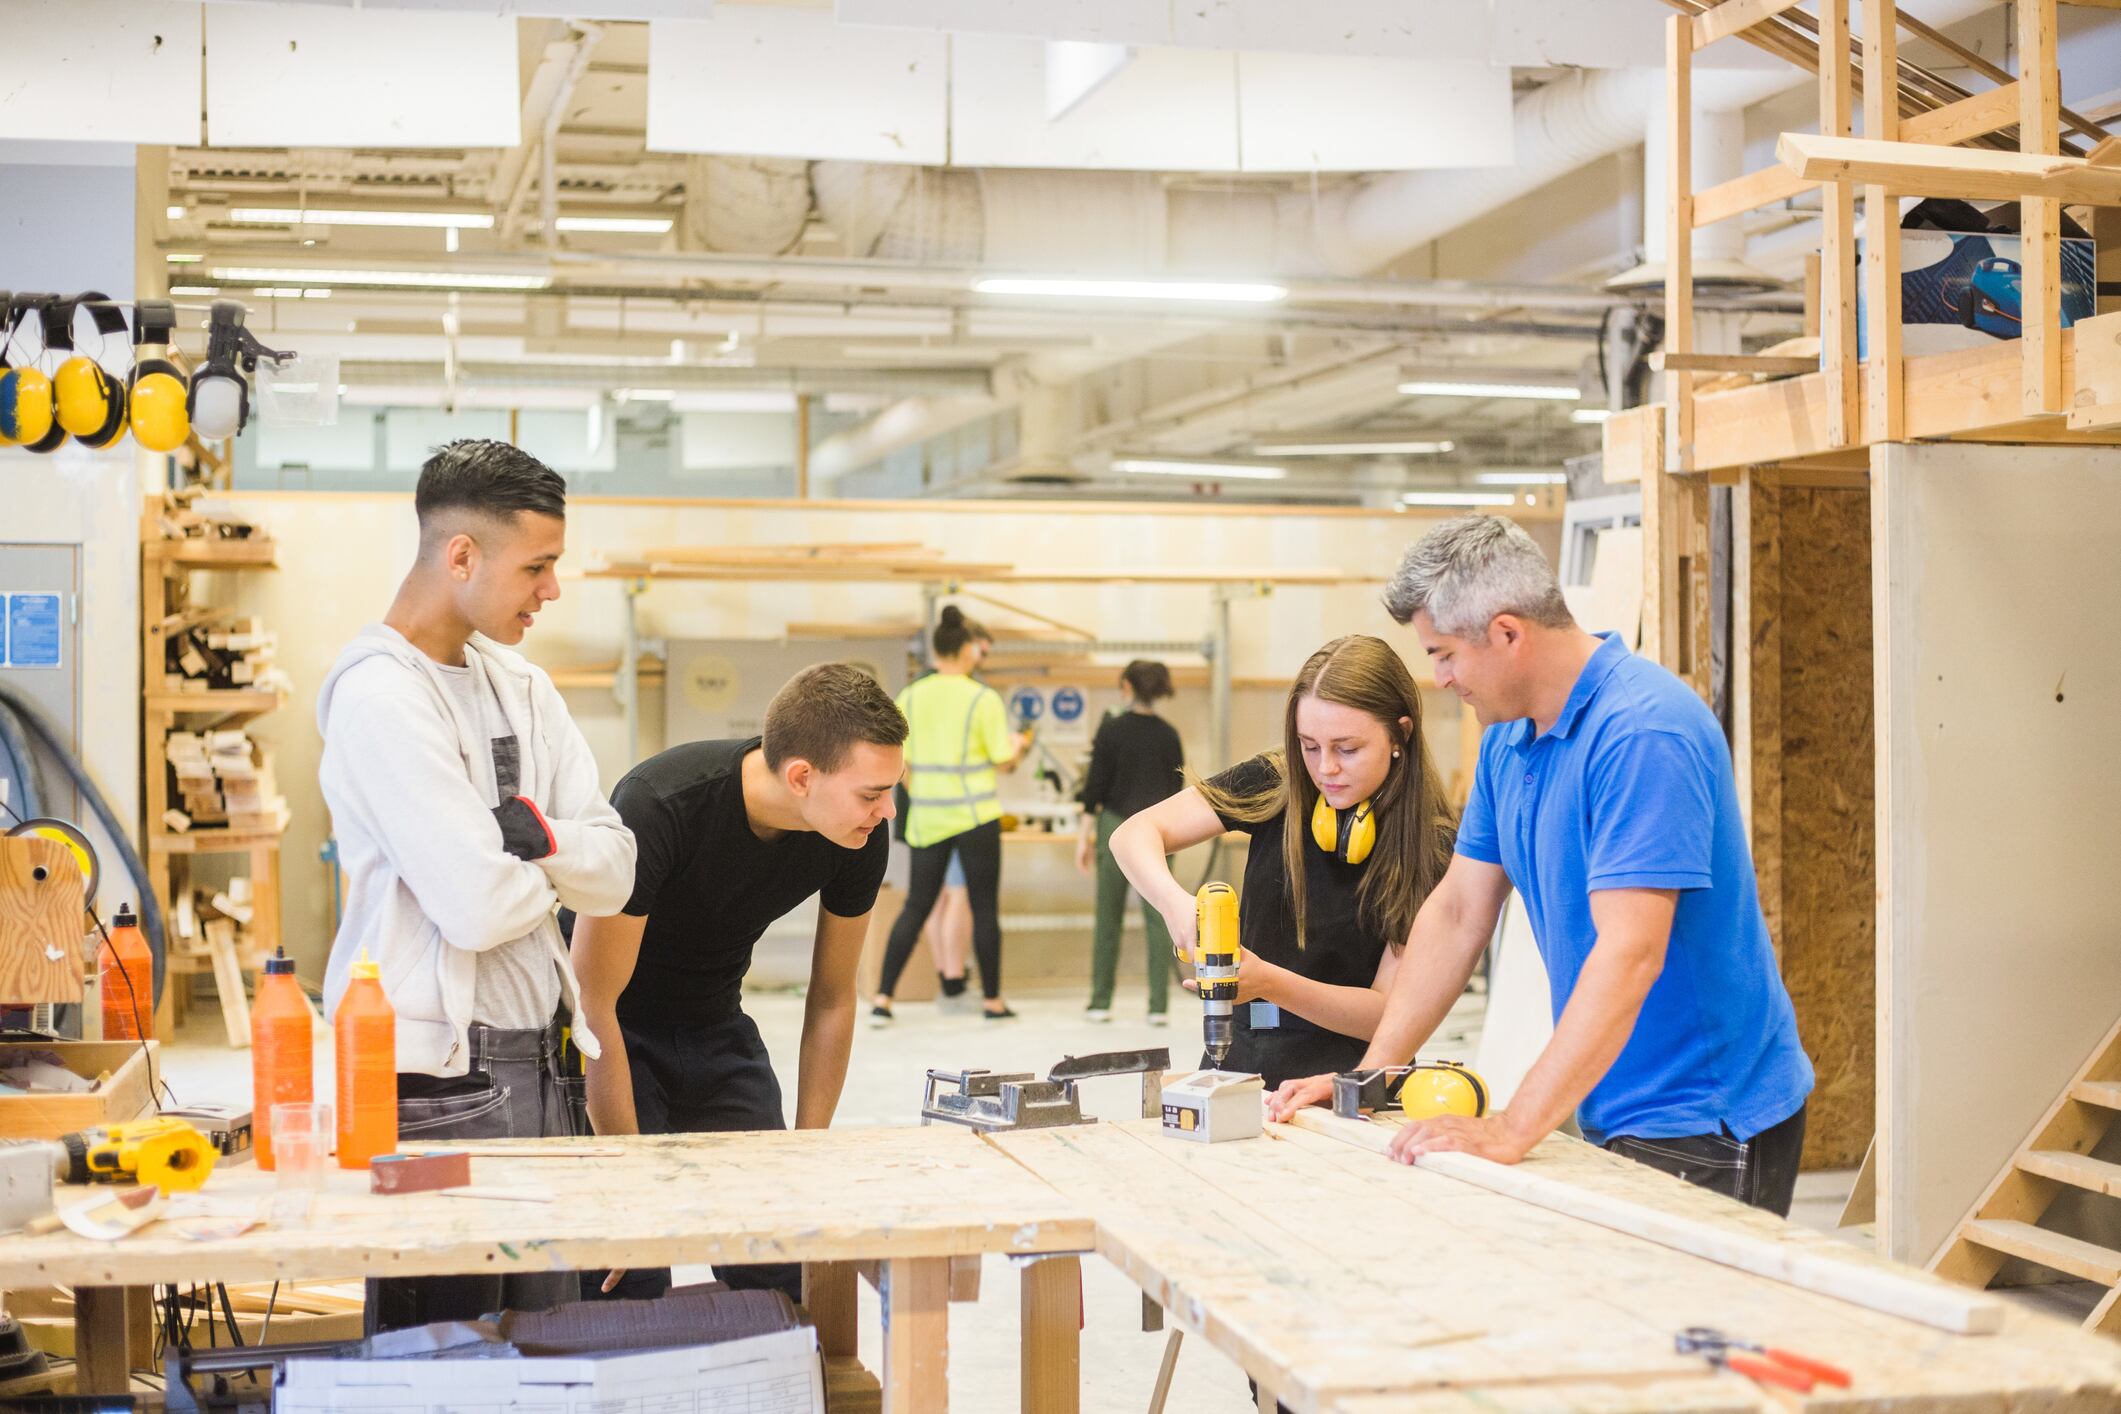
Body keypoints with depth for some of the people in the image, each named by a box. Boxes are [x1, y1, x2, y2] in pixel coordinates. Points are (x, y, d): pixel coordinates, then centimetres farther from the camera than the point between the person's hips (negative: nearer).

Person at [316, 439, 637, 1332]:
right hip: (439, 1079, -8)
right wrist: (558, 863, 0)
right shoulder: (380, 696, -13)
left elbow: (614, 877, 5)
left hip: (536, 1060, 8)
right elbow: (480, 907, -20)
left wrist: (535, 836, -14)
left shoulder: (520, 689, 12)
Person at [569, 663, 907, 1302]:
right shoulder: (658, 806, -32)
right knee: (633, 1284, -14)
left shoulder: (861, 835, -17)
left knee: (779, 1273, -4)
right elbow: (595, 1003, -26)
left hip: (715, 1028, 5)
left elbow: (832, 999, -2)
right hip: (609, 1031, -4)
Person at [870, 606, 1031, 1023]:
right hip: (975, 816, -4)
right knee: (985, 908, 6)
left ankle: (883, 997, 3)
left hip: (926, 817, 4)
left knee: (916, 906, 9)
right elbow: (1004, 760, -6)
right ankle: (992, 1000, 13)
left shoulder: (910, 696, 2)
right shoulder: (984, 698, -10)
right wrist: (1018, 743, 15)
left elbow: (900, 764, 4)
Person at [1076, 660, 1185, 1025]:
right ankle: (1158, 1005, -1)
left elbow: (1095, 783, -7)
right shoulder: (1169, 734, 2)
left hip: (1117, 828, -2)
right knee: (1158, 918, 3)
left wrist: (1086, 834, -1)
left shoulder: (1112, 729, -7)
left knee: (1109, 918, 8)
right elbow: (1178, 787, 8)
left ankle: (1101, 1002, 12)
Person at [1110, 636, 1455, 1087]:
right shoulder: (1276, 784, -1)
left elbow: (1388, 1012, -9)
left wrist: (1270, 983, -24)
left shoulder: (1430, 845, -7)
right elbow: (1133, 835, -5)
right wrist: (1175, 901, -26)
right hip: (1239, 1059, 3)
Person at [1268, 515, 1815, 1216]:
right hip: (1611, 1114, 8)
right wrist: (1368, 1076, 6)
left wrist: (1510, 1131, -33)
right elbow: (1458, 911, 12)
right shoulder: (1510, 735, 8)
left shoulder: (1641, 731, -23)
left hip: (1703, 1131, -8)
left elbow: (1629, 955, -30)